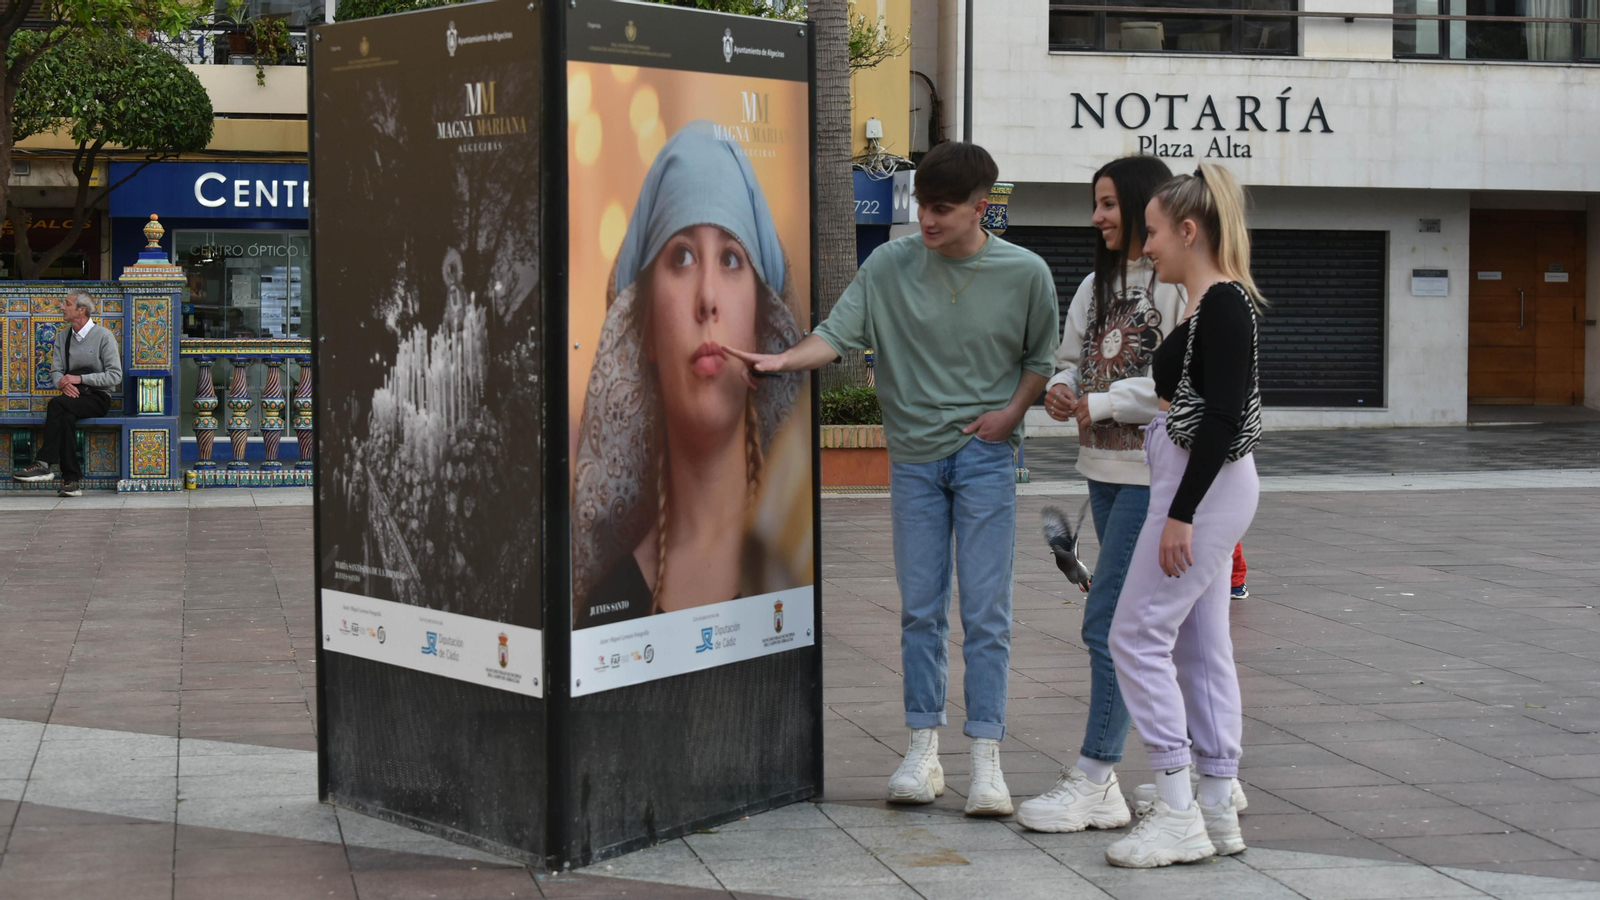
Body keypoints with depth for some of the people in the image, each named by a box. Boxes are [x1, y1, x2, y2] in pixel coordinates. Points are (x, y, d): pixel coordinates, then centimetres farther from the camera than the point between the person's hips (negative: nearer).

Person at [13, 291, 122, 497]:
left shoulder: (104, 336, -3)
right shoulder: (62, 336, 15)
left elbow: (115, 376, -9)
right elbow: (56, 372, 10)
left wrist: (79, 379, -16)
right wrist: (63, 383, -15)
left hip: (97, 397, -4)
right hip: (73, 396, 4)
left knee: (57, 404, -33)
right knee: (67, 416, -33)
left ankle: (43, 463, -34)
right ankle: (72, 481, -35)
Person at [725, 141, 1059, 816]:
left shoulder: (1025, 273, -3)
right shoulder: (890, 265, -2)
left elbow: (1041, 357, 9)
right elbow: (839, 333, -6)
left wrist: (1013, 411, -5)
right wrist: (780, 361, -23)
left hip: (986, 456, -2)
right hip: (914, 455, 2)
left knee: (986, 610, -3)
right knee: (920, 609, 7)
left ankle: (986, 759, 3)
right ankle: (923, 750, 17)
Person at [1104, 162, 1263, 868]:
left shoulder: (1223, 304, -15)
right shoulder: (1208, 306, 15)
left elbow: (1224, 416, -22)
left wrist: (1181, 513, -22)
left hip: (1205, 485, -10)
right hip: (1205, 490, 10)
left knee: (1138, 637, -7)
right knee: (1201, 645, 11)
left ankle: (1178, 813, -4)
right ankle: (1217, 811, 17)